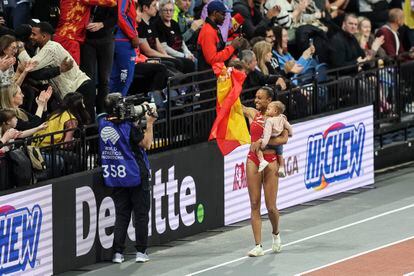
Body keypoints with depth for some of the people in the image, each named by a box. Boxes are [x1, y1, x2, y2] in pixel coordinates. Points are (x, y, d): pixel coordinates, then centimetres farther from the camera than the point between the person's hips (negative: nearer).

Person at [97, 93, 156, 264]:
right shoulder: (128, 126, -18)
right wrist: (149, 124, -3)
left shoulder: (102, 122, -2)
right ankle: (141, 252, 7)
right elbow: (146, 144, -10)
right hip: (136, 177, -5)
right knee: (141, 214, 6)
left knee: (121, 215, 11)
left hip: (115, 177, 5)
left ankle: (117, 253, 5)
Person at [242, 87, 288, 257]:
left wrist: (263, 141, -22)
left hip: (270, 161, -3)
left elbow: (284, 139, -12)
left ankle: (275, 234, 30)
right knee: (254, 205, -2)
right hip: (253, 160, 3)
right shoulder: (252, 113, 8)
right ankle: (258, 246, -1)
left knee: (271, 206, -1)